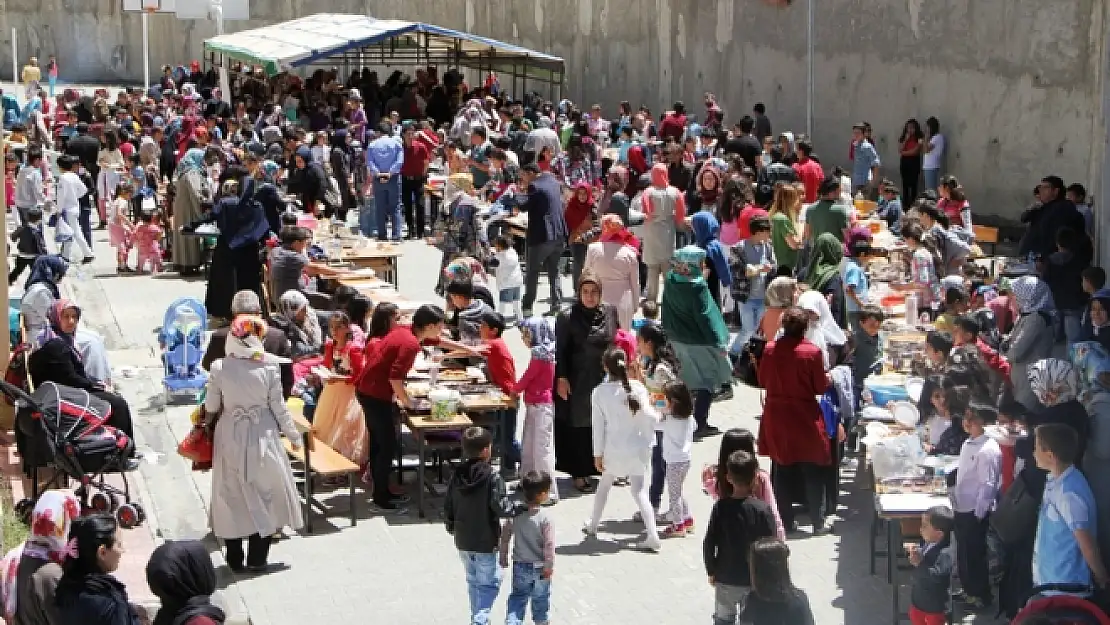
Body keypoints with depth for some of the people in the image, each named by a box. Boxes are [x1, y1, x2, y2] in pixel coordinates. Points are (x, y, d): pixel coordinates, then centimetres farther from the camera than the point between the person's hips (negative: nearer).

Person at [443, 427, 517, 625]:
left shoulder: (457, 476, 0)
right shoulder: (491, 477, -18)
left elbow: (448, 507, 8)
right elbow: (502, 508, -22)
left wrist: (451, 527, 24)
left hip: (463, 542, 6)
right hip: (485, 542, -6)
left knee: (473, 581, 20)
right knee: (489, 582, 4)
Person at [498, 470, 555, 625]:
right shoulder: (545, 519, -22)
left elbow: (504, 537, 0)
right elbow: (549, 545, -21)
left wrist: (504, 558, 12)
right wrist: (549, 566, -10)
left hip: (519, 566, 3)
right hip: (539, 567, -3)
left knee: (518, 596, 16)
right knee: (541, 598, 18)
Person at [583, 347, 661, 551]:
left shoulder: (599, 392, -8)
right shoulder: (637, 387, -9)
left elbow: (599, 425, -4)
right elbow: (647, 415, -15)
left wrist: (598, 454, 2)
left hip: (613, 449, 0)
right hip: (636, 447, 0)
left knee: (605, 484, 24)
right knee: (639, 490, 3)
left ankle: (593, 525, 37)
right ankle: (652, 535, -8)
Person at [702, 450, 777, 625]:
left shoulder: (720, 507, -12)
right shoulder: (762, 509, -16)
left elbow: (709, 543, -9)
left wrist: (711, 571, 5)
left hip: (725, 578, 1)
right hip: (755, 579, -1)